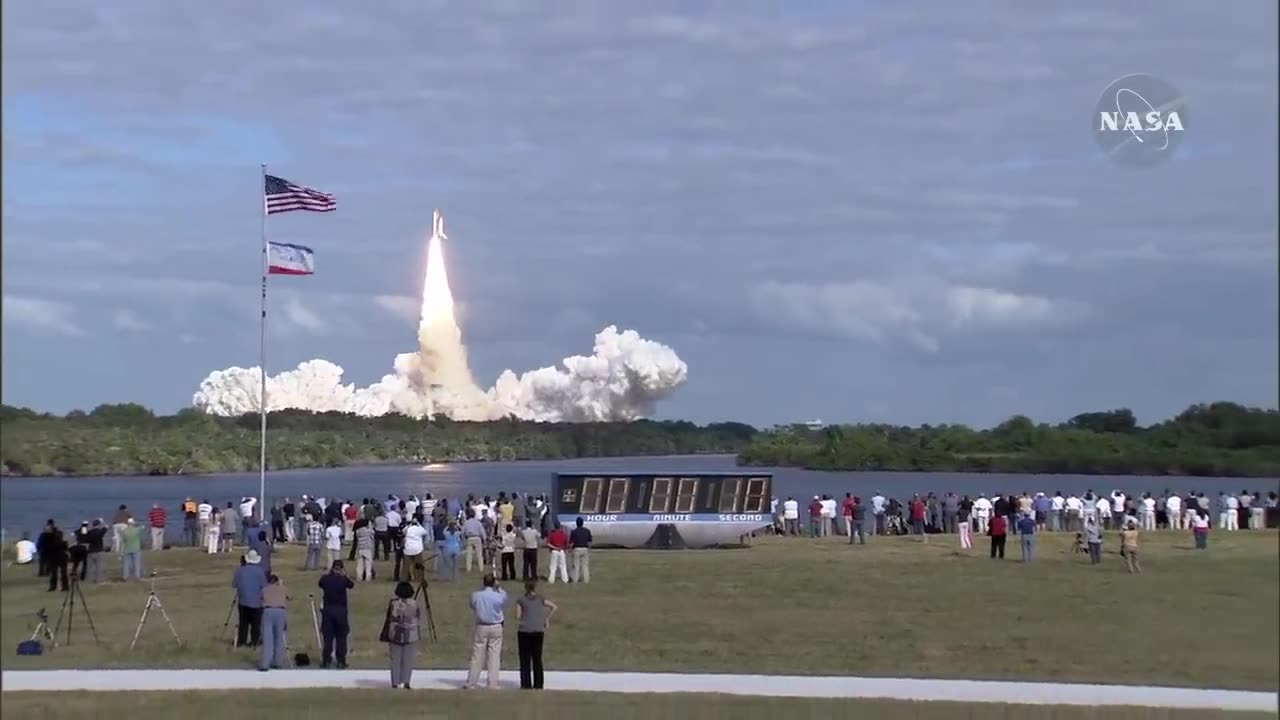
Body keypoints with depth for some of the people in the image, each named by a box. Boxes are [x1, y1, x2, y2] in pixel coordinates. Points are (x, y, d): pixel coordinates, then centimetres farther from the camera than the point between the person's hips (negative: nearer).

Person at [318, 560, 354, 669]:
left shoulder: (325, 579, -4)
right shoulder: (343, 579, -8)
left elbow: (320, 584, 18)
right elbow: (351, 585, 11)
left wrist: (327, 573, 20)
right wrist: (345, 575, 21)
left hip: (327, 609, 2)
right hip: (341, 610, -2)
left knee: (328, 636, 8)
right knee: (341, 637, 6)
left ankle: (326, 661, 7)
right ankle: (341, 661, 5)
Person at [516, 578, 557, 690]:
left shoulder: (521, 600, 2)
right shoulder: (540, 598, 7)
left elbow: (518, 616, 0)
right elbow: (555, 607, 0)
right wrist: (547, 619, 9)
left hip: (525, 631, -2)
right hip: (538, 631, 2)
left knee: (525, 659, 5)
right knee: (537, 659, 9)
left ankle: (526, 684, 2)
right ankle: (538, 684, 9)